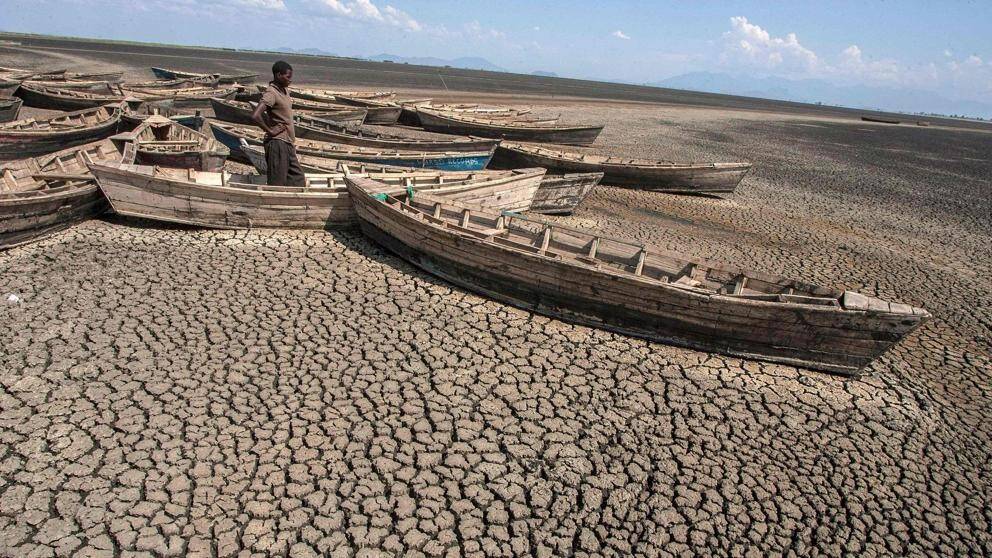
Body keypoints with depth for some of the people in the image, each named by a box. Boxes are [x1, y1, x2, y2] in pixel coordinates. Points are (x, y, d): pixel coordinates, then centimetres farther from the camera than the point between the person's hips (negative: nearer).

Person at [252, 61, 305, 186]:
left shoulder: (285, 90, 13)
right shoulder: (271, 93, -14)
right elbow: (255, 116, -28)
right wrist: (270, 131, -16)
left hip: (288, 143, 9)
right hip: (277, 143, -9)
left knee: (299, 182, 9)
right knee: (277, 184, -4)